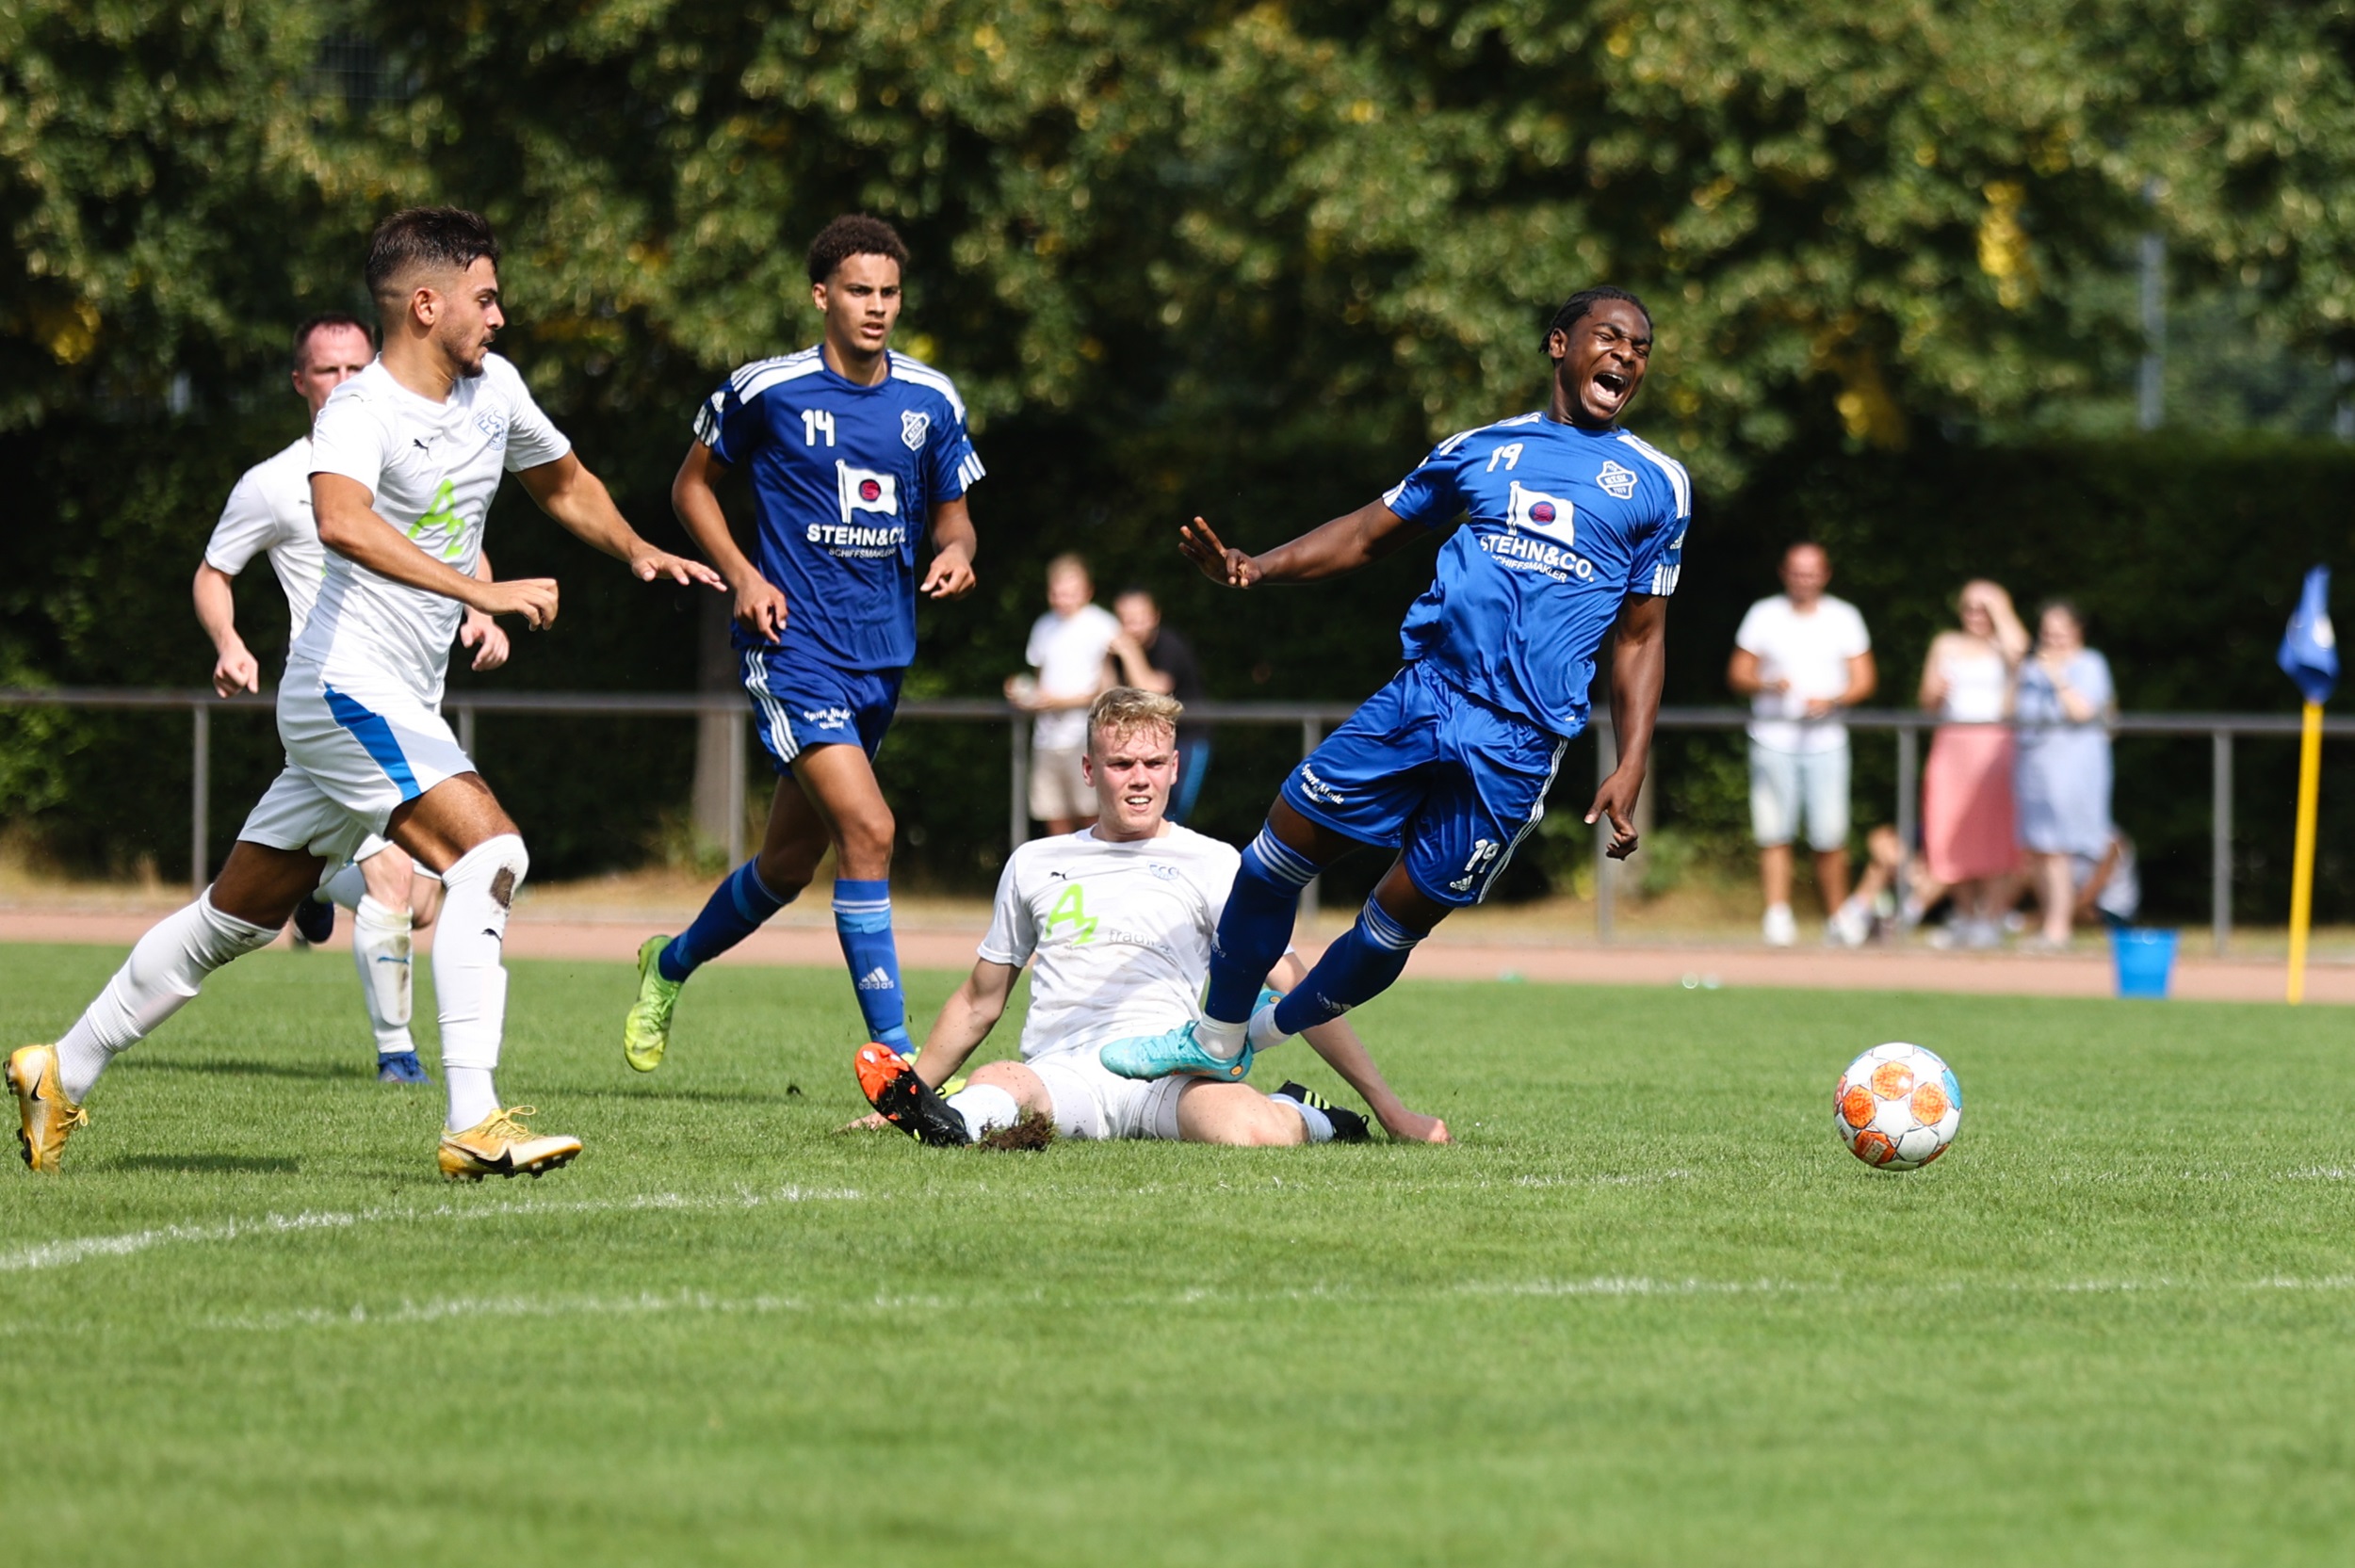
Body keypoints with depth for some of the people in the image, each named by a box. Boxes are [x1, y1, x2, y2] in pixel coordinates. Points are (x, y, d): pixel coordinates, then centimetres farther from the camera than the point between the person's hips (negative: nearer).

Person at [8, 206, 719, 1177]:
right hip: (350, 686, -9)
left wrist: (637, 551, 13)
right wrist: (481, 592, -45)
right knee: (487, 852, -23)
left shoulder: (493, 388, 9)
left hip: (403, 707, 9)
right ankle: (473, 1125, -27)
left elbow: (562, 484, 29)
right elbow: (341, 520, -39)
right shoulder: (360, 412, -18)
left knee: (240, 916, 15)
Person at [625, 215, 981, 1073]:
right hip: (794, 643, -6)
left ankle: (672, 963, 43)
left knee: (791, 860, 15)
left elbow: (952, 511, 16)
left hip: (882, 653, 6)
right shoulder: (765, 390, -6)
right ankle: (895, 1055, -19)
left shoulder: (932, 399, 5)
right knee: (867, 829, -21)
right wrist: (742, 574, -6)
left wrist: (956, 551, -8)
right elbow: (693, 483, 7)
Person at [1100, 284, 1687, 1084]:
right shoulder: (1482, 448, 13)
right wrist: (1255, 566, 3)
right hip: (1422, 692, 2)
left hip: (1517, 745, -2)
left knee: (1400, 918, -1)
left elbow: (1641, 638, 11)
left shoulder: (1657, 485, 9)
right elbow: (1369, 534, 19)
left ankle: (1273, 1028, 24)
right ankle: (1215, 1040, 17)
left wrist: (1630, 770, 1)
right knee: (1277, 855, -2)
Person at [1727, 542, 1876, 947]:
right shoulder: (1763, 616, 7)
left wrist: (1833, 701, -13)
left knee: (1829, 837, -5)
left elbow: (1864, 680, 7)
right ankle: (1778, 917, -3)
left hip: (1825, 741, 0)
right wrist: (1768, 685, -14)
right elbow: (1737, 675, 7)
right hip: (1772, 741, 0)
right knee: (1773, 834, -6)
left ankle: (1838, 915, 9)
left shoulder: (1844, 618, 8)